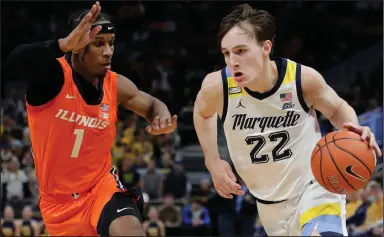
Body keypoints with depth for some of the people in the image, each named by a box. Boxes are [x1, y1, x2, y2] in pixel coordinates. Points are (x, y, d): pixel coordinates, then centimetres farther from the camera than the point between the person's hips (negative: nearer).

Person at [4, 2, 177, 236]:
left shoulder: (116, 85, -4)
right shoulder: (52, 75, -18)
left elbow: (153, 105, 16)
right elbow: (13, 64, -40)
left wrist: (162, 118, -10)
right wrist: (64, 44, -56)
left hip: (102, 186, 2)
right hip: (59, 200, -2)